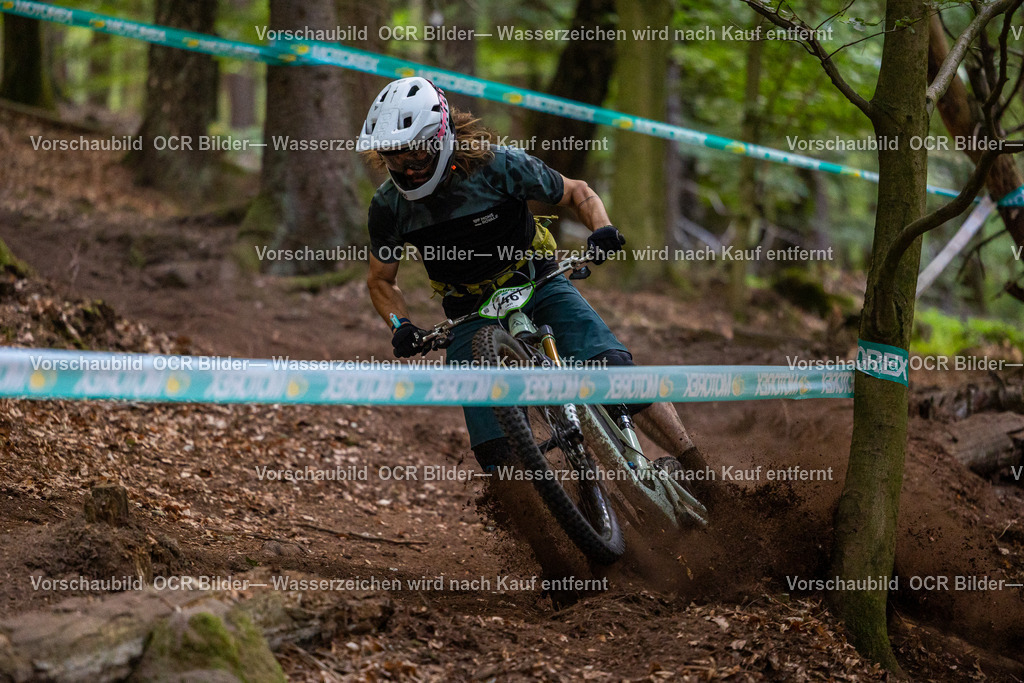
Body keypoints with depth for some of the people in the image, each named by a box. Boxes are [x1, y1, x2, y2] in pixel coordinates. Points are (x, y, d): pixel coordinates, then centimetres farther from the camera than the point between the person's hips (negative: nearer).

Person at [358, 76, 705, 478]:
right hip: (472, 317, 2)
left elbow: (576, 193, -2)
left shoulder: (499, 166, -18)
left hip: (539, 287, -2)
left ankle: (696, 470, -20)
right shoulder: (390, 206, -11)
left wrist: (602, 228, -23)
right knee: (496, 453, -16)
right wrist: (400, 326, -14)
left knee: (609, 365, -27)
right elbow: (381, 280, 5)